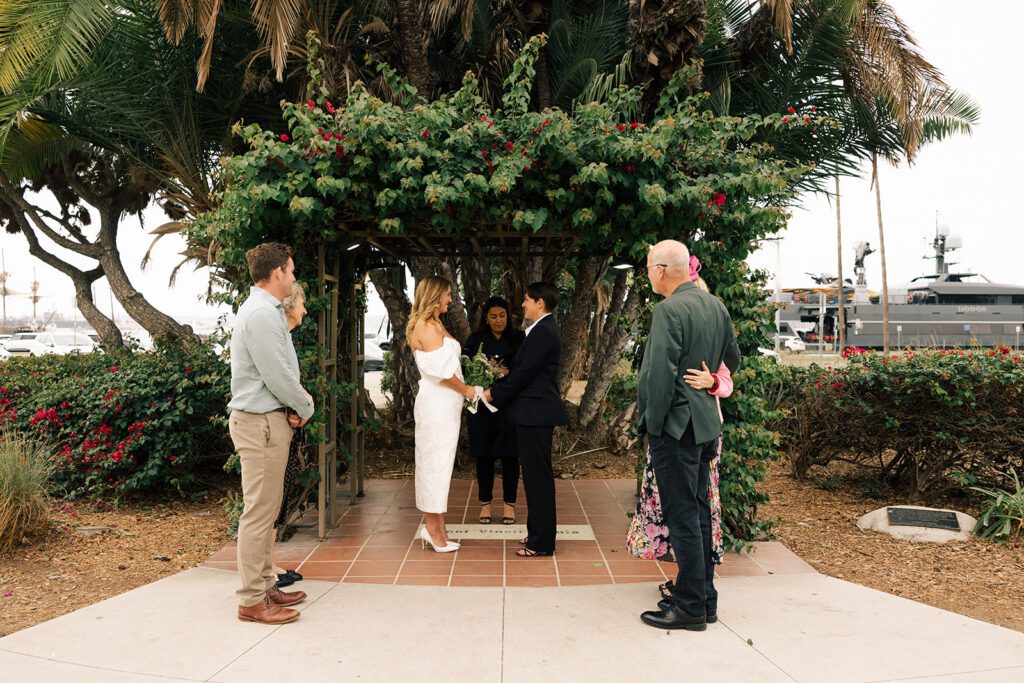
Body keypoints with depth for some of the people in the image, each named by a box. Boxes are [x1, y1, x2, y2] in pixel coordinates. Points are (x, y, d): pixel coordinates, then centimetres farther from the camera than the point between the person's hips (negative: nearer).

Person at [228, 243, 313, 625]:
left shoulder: (267, 310, 15)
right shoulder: (261, 314, -18)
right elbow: (277, 376, -20)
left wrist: (298, 394, 4)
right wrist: (305, 408, -5)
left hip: (267, 418, 11)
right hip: (260, 421, -11)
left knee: (266, 508, 16)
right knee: (259, 511, -4)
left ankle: (266, 585, 27)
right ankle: (252, 600, 5)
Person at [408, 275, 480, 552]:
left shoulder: (434, 326, 17)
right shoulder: (427, 327, -13)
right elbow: (442, 369, -18)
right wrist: (466, 390, -6)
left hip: (445, 404, 10)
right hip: (436, 405, -10)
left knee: (439, 464, 12)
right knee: (435, 462, -2)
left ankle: (435, 527, 19)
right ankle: (433, 528, 7)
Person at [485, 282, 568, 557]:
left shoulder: (543, 331, -16)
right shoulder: (544, 329, 15)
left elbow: (525, 373, -18)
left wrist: (494, 393, -9)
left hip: (536, 413, -10)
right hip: (536, 412, 10)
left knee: (538, 475, -3)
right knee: (536, 474, 16)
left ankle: (541, 542, 5)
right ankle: (538, 533, 26)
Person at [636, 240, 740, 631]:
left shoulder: (669, 310, -18)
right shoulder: (716, 307, 9)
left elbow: (661, 375, -21)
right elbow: (733, 360, 20)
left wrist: (653, 425, -12)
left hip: (676, 426, -9)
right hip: (705, 424, 9)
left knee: (682, 516, -1)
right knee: (698, 511, 17)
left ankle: (690, 607, 8)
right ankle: (705, 597, 27)